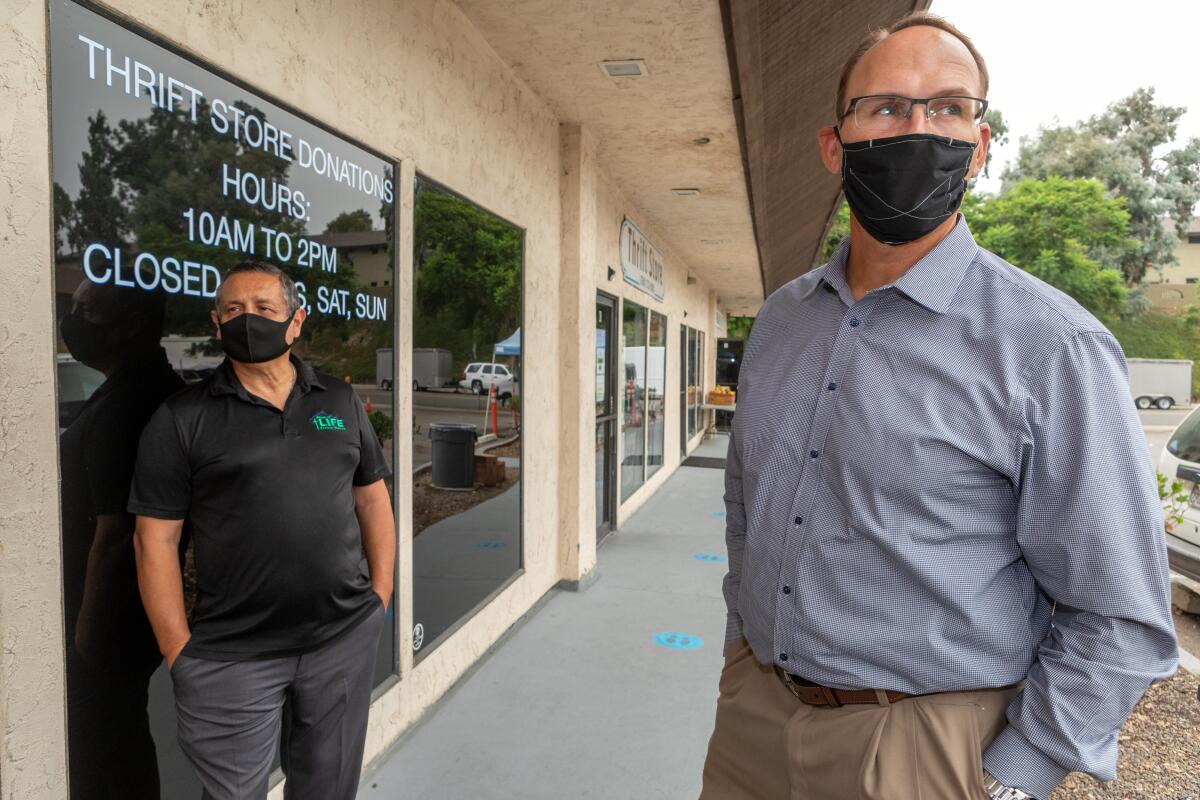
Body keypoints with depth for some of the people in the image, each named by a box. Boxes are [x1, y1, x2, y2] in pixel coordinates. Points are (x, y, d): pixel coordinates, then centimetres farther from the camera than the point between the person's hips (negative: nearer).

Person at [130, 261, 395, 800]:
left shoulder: (340, 401, 6)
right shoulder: (181, 420, -3)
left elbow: (372, 499, 10)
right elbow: (156, 540, -4)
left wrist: (380, 596, 3)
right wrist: (180, 653, -7)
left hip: (345, 640, 3)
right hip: (231, 656, -2)